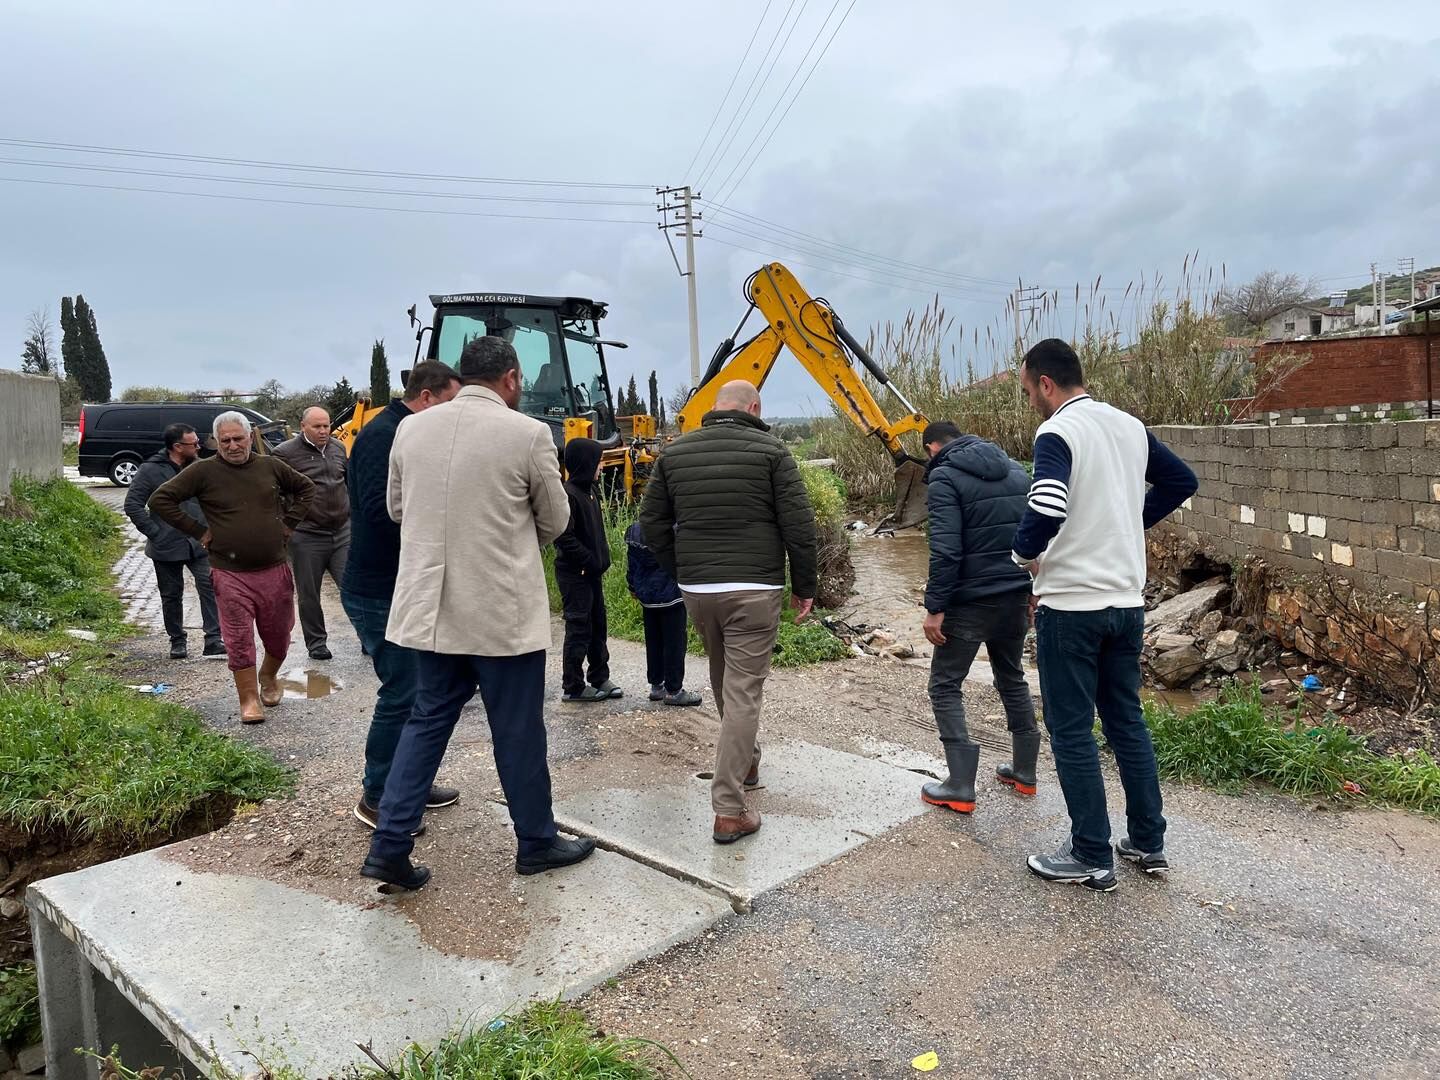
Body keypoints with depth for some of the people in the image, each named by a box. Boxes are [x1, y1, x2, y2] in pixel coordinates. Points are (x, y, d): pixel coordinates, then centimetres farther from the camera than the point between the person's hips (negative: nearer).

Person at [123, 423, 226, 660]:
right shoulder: (151, 470, -6)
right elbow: (132, 505, -6)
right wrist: (153, 532, -11)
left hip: (199, 544, 2)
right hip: (167, 546, -2)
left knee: (209, 587, -12)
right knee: (172, 596, 9)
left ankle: (213, 639, -9)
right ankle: (178, 641, 23)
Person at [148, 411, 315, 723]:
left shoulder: (270, 466, 5)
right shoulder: (203, 472, -4)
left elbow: (306, 488, 19)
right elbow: (160, 499, -2)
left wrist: (288, 524, 9)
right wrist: (197, 531, -5)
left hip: (275, 570, 3)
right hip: (230, 574, -3)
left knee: (279, 635, 13)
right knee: (239, 640, 0)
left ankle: (269, 678, 40)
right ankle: (249, 699, 12)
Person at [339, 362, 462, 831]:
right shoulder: (383, 434, -16)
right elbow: (380, 508, -27)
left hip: (401, 586, 10)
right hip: (380, 593, -10)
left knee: (418, 688, 16)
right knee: (401, 694, -3)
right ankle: (376, 798, 11)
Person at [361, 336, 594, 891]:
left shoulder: (411, 428, 1)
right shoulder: (528, 434, -12)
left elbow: (396, 507, 14)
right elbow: (555, 521, 0)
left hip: (430, 605, 5)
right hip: (502, 610, -4)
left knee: (428, 718, 17)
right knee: (518, 729, 10)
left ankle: (390, 845, 16)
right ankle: (536, 842, 26)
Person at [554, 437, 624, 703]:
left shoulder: (588, 492, 12)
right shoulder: (569, 495, -18)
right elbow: (564, 538, -23)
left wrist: (601, 559, 8)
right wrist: (590, 561, -19)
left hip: (592, 572, 9)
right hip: (575, 574, -9)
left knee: (598, 626, 14)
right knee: (578, 629, -2)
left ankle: (600, 678, 25)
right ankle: (572, 687, 8)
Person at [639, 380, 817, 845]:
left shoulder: (675, 452, 7)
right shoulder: (769, 450, -4)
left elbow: (652, 524, 9)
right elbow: (798, 526, -8)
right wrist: (804, 587, 3)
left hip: (696, 590, 5)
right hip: (754, 589, -4)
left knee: (724, 680, 24)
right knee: (743, 692, -2)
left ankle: (744, 759, 43)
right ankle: (729, 811, -2)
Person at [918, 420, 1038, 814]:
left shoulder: (944, 478, -11)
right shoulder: (1015, 470, 12)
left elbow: (945, 550, -21)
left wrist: (935, 608, -17)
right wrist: (1032, 589, 18)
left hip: (970, 601, -7)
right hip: (1016, 596, 7)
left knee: (945, 686, 3)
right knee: (1012, 678, 22)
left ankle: (961, 787, -2)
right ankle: (1025, 771, 30)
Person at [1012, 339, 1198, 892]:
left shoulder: (1057, 432, -15)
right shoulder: (1130, 426, 9)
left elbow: (1046, 511, -29)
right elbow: (1182, 480, 19)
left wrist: (1024, 551, -10)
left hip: (1071, 607, -7)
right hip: (1127, 602, 8)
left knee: (1072, 731, 4)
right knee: (1127, 721, 18)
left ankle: (1092, 857, 12)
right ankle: (1149, 842, 27)